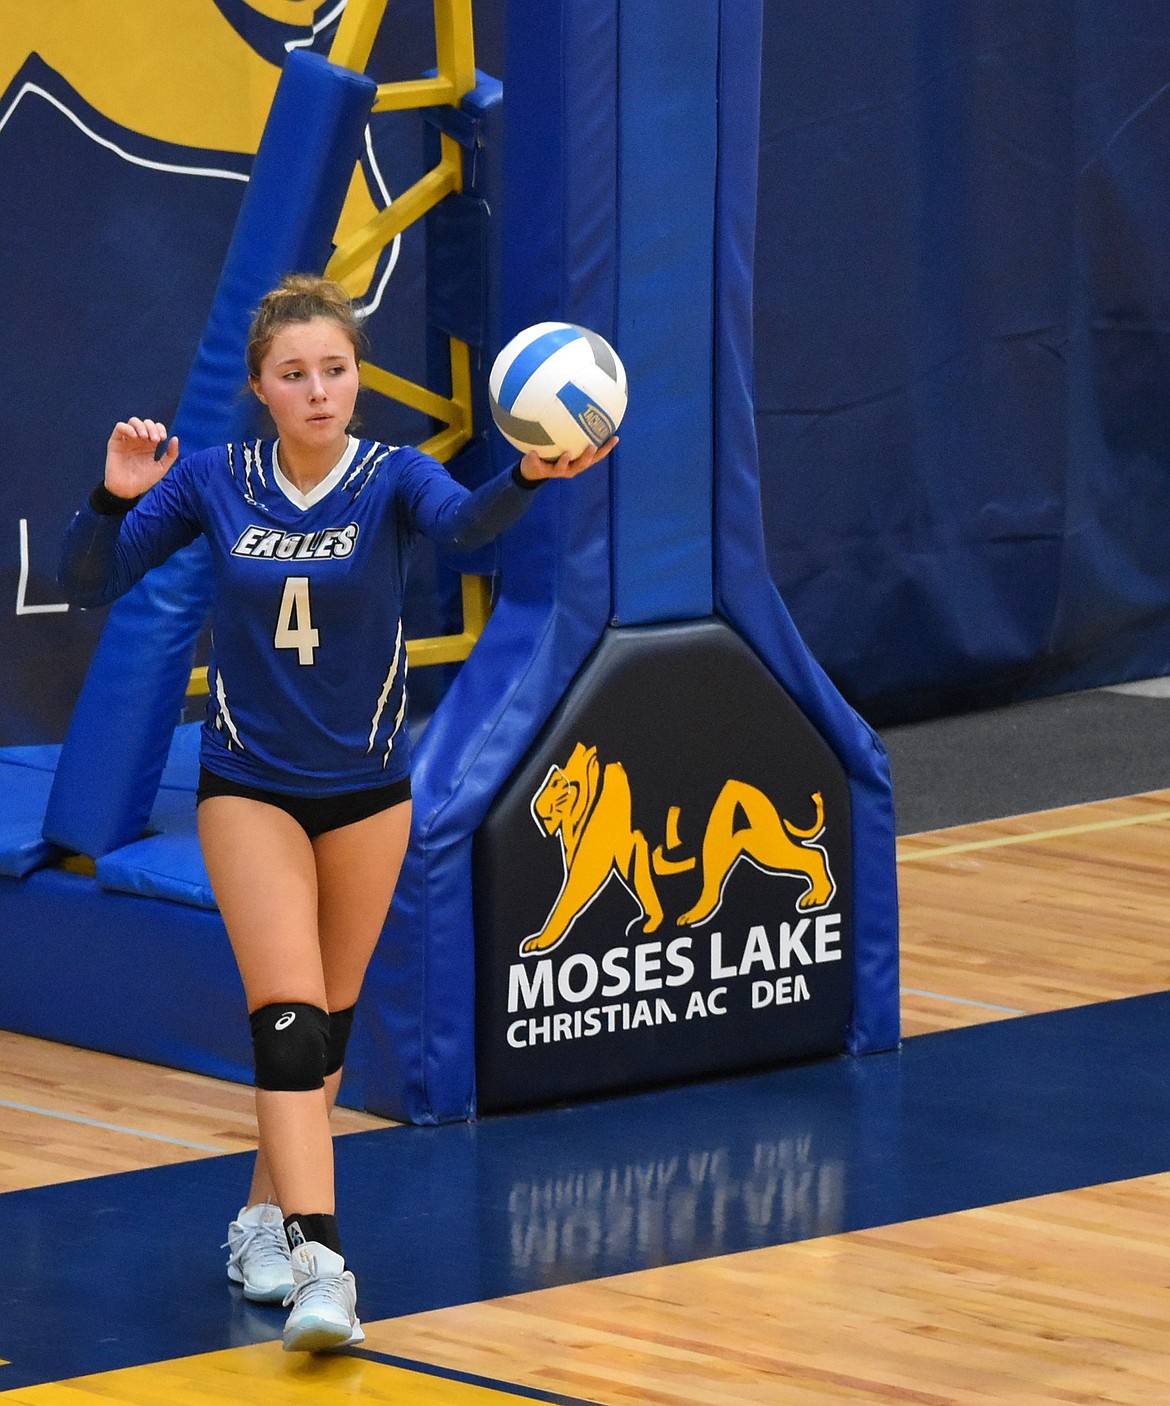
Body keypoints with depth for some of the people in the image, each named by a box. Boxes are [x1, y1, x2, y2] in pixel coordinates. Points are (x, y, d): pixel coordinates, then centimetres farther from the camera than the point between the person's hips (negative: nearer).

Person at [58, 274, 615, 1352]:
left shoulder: (391, 477, -12)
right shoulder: (212, 481, -7)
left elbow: (464, 522, -35)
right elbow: (89, 585, -6)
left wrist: (532, 475, -57)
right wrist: (115, 498, -26)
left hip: (368, 790, 1)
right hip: (250, 787, -1)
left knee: (330, 1019, 14)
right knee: (288, 1013, -15)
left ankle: (265, 1215, 33)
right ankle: (317, 1262, -24)